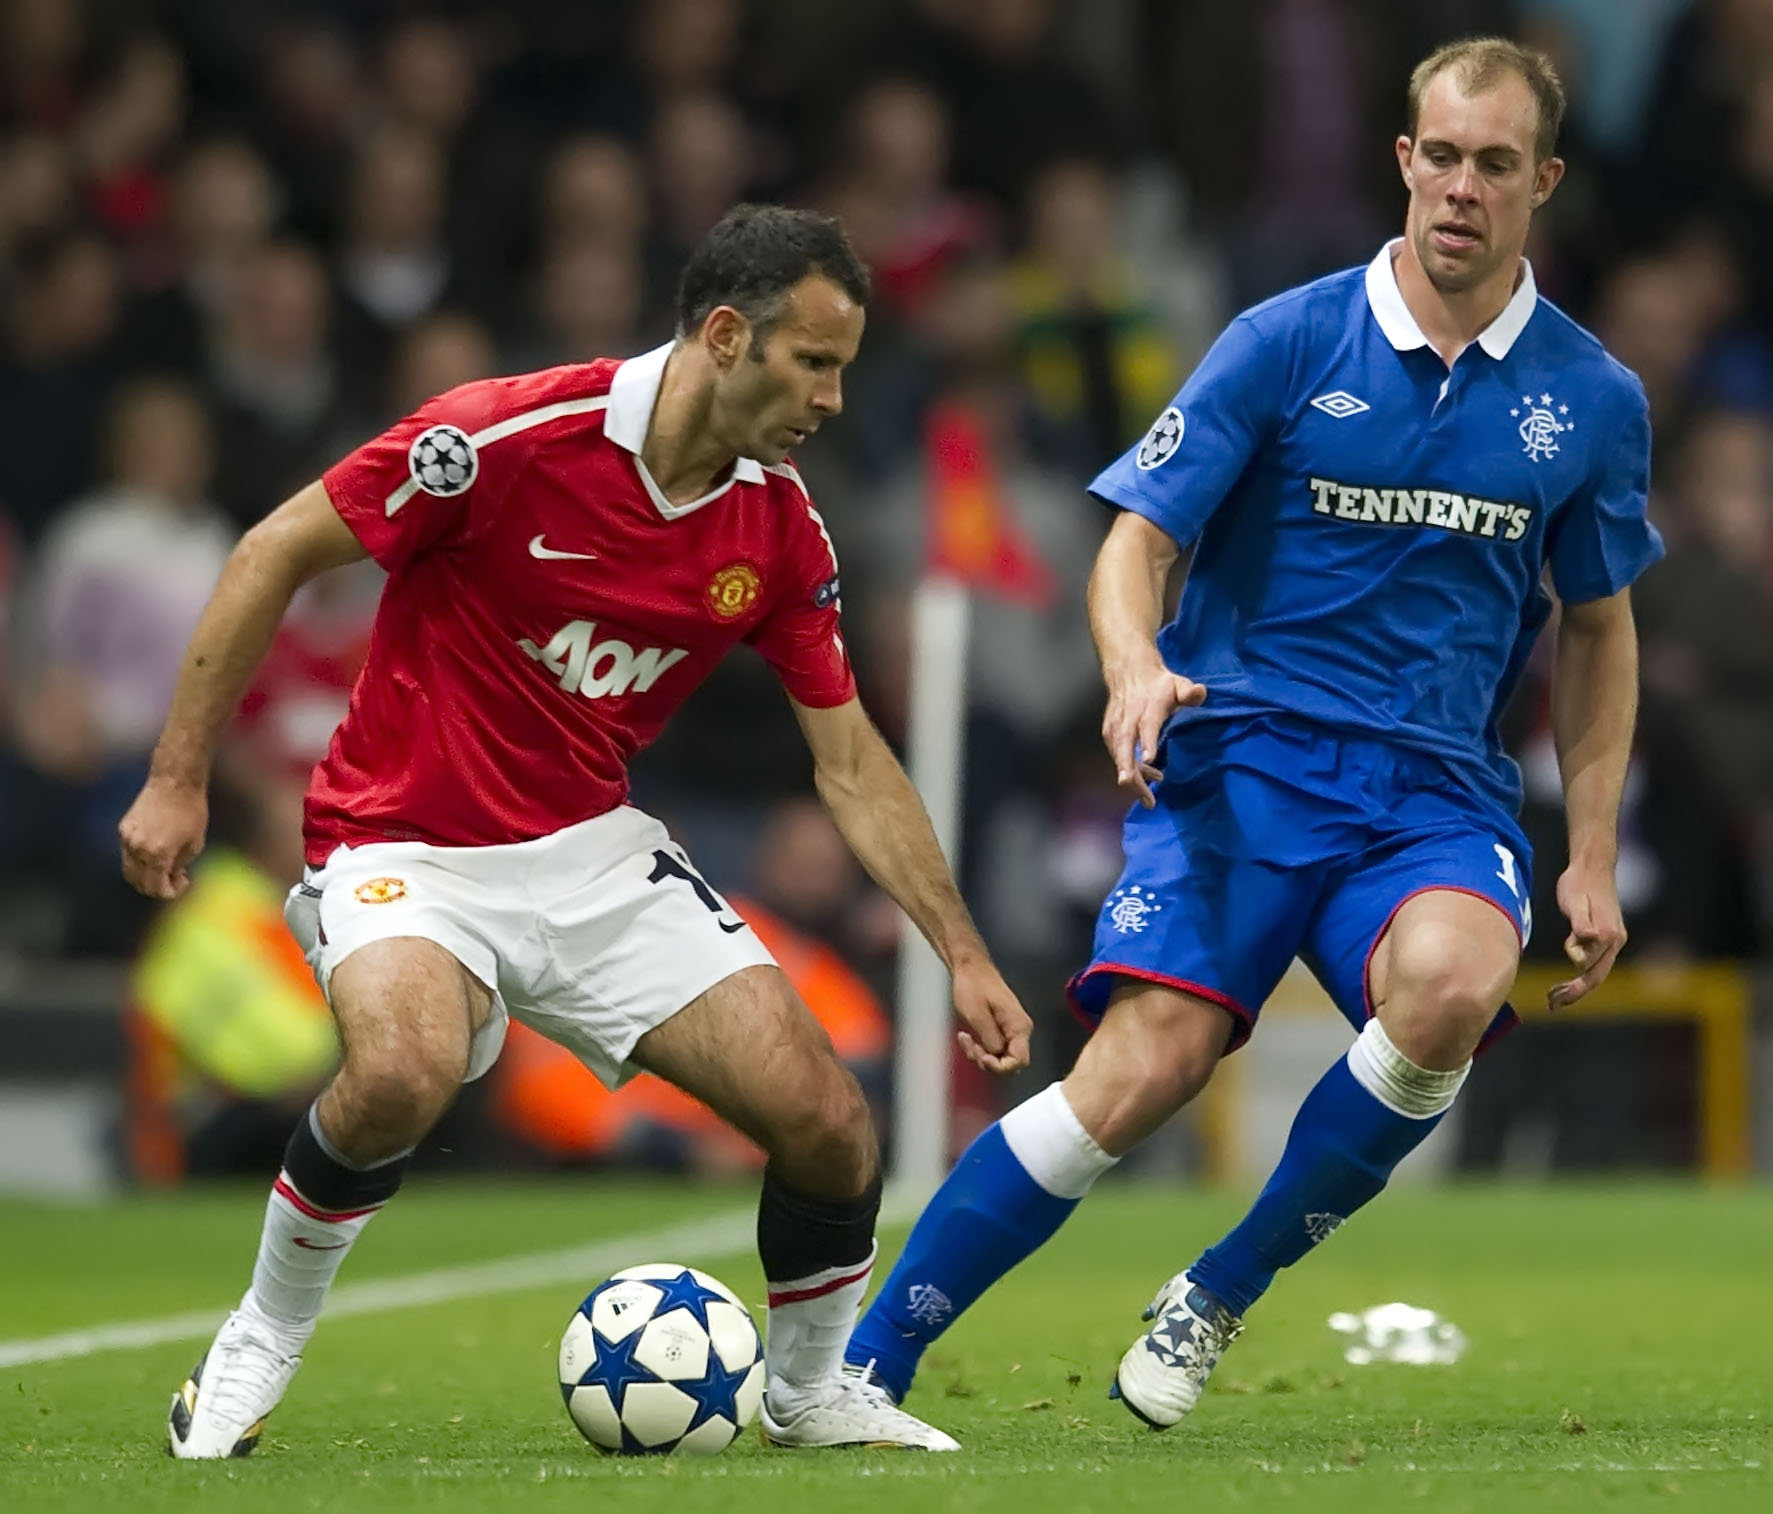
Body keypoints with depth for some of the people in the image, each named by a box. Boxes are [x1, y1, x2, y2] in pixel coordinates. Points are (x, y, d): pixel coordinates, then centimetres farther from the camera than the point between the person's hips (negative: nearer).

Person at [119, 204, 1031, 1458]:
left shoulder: (781, 528, -3)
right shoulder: (509, 437, -21)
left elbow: (851, 762, 8)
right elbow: (276, 555, -12)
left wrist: (963, 955, 5)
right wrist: (178, 779, -12)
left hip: (593, 854, 5)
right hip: (408, 845, -5)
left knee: (829, 1123, -7)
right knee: (404, 1072, -37)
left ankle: (809, 1389, 23)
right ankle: (257, 1350, -10)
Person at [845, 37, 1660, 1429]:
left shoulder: (1594, 401, 9)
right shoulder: (1286, 344, 1)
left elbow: (1598, 630, 20)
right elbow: (1137, 539, 1)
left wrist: (1593, 860, 14)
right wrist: (1138, 668, -21)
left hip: (1440, 790, 2)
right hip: (1245, 756, -2)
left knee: (1449, 986, -33)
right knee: (1145, 1067, -24)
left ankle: (1221, 1295, -10)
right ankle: (864, 1367, -13)